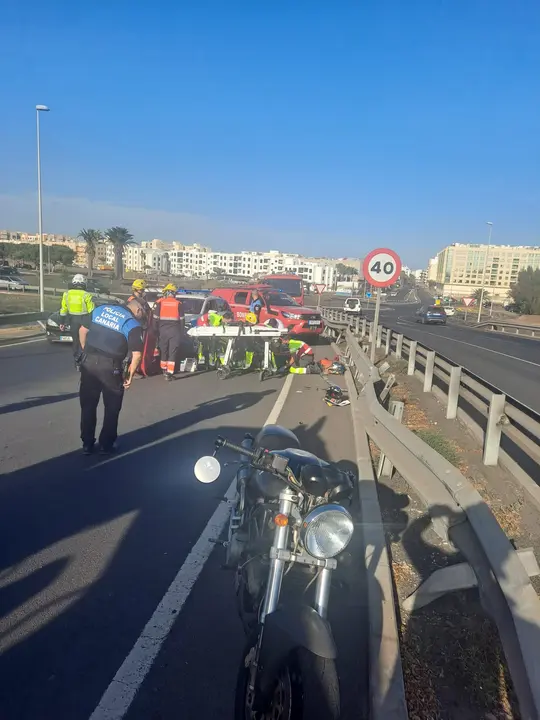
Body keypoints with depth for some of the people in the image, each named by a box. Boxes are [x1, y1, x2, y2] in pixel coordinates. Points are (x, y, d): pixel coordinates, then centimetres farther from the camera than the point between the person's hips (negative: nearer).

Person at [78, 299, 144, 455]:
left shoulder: (100, 309, 12)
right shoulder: (134, 324, -4)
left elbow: (82, 330, 14)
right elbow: (136, 355, -11)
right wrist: (130, 376, 0)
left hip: (88, 361, 5)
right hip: (109, 366, -4)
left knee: (88, 405, 16)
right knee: (112, 407, 14)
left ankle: (87, 444, 23)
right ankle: (106, 444, 21)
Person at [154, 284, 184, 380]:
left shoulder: (159, 302, 1)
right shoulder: (178, 304, 3)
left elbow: (155, 319, -1)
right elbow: (181, 320, 5)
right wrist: (181, 333, 12)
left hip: (163, 330, 1)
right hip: (175, 331, -1)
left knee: (163, 351, 16)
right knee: (173, 353, 1)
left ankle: (164, 370, 30)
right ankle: (169, 373, -6)